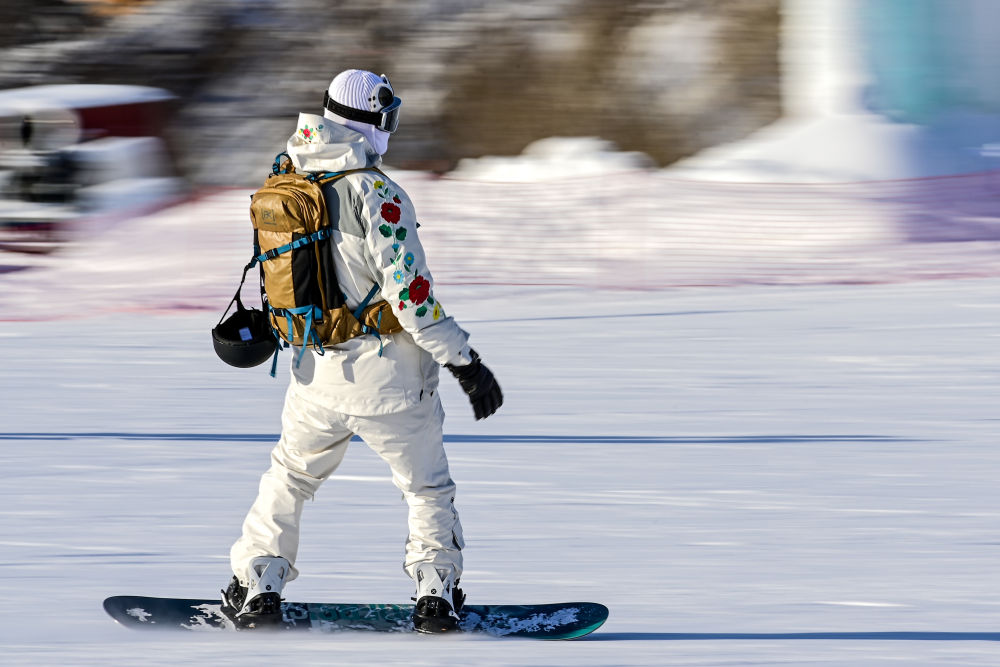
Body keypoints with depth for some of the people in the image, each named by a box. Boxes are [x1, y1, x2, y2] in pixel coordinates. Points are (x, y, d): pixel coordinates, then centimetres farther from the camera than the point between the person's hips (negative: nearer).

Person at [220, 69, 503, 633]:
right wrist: (465, 362, -15)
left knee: (291, 476, 24)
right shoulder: (378, 194, -19)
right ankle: (437, 595, 7)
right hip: (386, 374, -5)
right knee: (428, 485, 14)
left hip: (315, 372, 5)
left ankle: (257, 588, 18)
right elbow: (410, 291, -21)